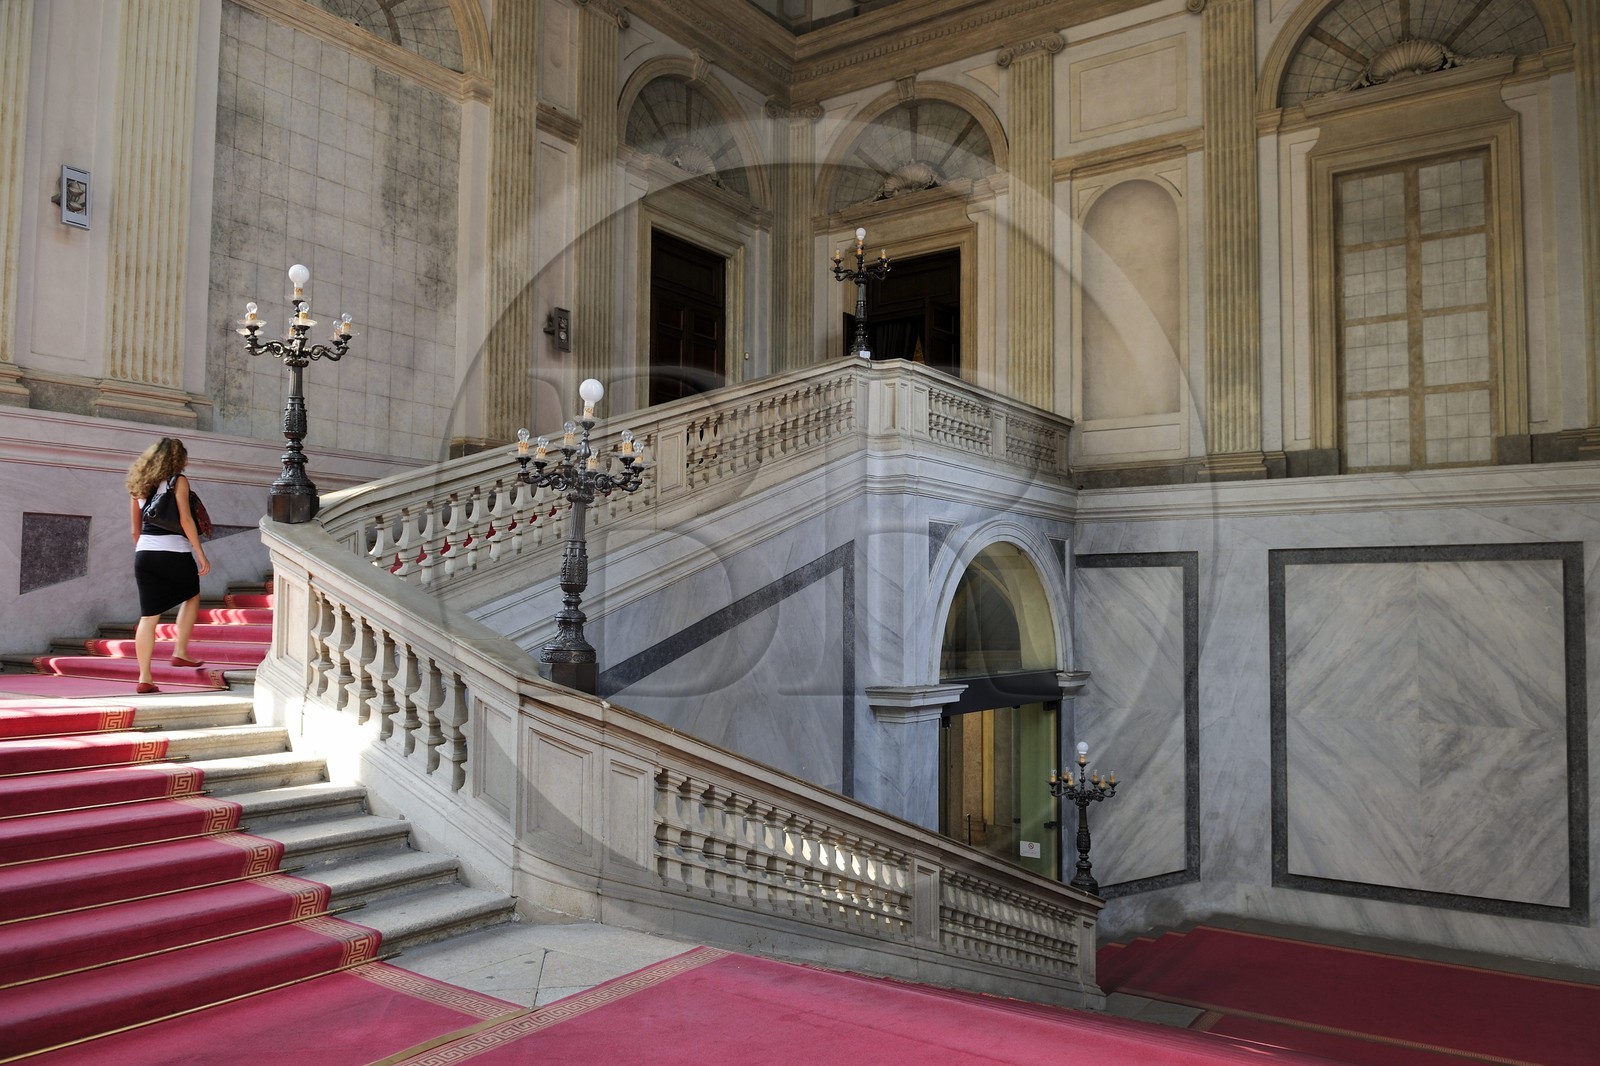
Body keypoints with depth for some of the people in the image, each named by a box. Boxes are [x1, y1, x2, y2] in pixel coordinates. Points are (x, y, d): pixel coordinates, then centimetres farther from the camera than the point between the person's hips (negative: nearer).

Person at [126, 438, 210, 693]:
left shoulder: (138, 483, 14)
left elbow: (135, 528, 17)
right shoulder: (178, 481, -3)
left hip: (145, 554, 5)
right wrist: (201, 554, -8)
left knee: (148, 615, 6)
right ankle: (180, 652, 16)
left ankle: (144, 677, 5)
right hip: (175, 552, -5)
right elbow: (185, 520, -10)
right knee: (191, 597, 22)